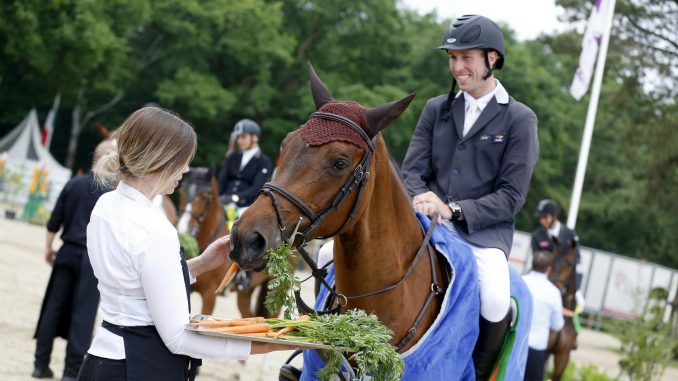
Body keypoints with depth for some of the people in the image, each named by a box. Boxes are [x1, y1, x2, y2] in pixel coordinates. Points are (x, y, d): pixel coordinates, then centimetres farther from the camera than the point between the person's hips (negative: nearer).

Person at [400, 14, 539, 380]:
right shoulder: (436, 108, 13)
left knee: (495, 301, -34)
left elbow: (511, 196, -5)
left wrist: (454, 210, -18)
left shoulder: (519, 119, 0)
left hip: (485, 228, -4)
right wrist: (422, 198, -15)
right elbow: (412, 170, 10)